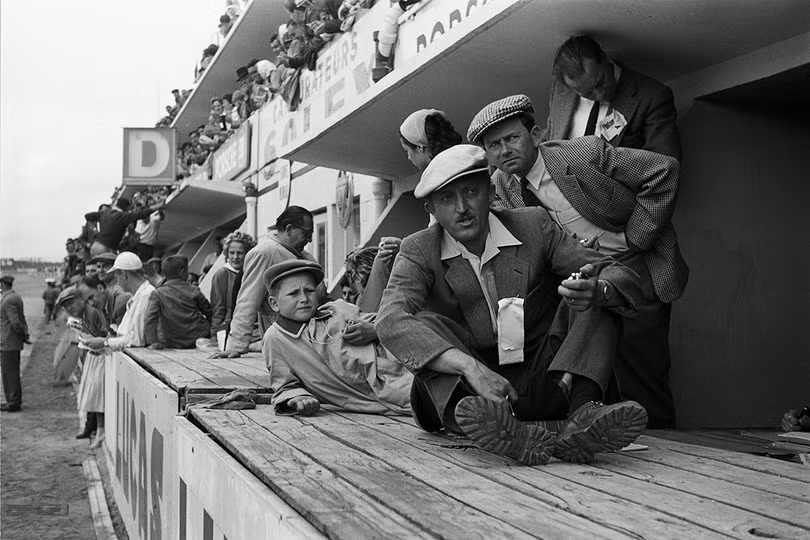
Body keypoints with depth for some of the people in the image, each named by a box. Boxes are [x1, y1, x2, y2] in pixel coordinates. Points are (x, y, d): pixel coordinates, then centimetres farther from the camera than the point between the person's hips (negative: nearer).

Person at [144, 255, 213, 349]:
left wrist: (153, 342, -15)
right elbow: (209, 312, 8)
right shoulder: (193, 291, -2)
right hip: (200, 338, 1)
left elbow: (149, 319, -17)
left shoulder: (157, 293, -6)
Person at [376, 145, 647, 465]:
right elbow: (390, 321, -24)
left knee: (590, 303, -14)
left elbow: (622, 277, -4)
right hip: (466, 389, -2)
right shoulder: (418, 252, -4)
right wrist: (472, 368, -39)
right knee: (424, 324, -25)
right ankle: (484, 425, -53)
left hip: (543, 381, 2)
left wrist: (597, 291, -31)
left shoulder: (532, 225, 0)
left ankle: (581, 415, -39)